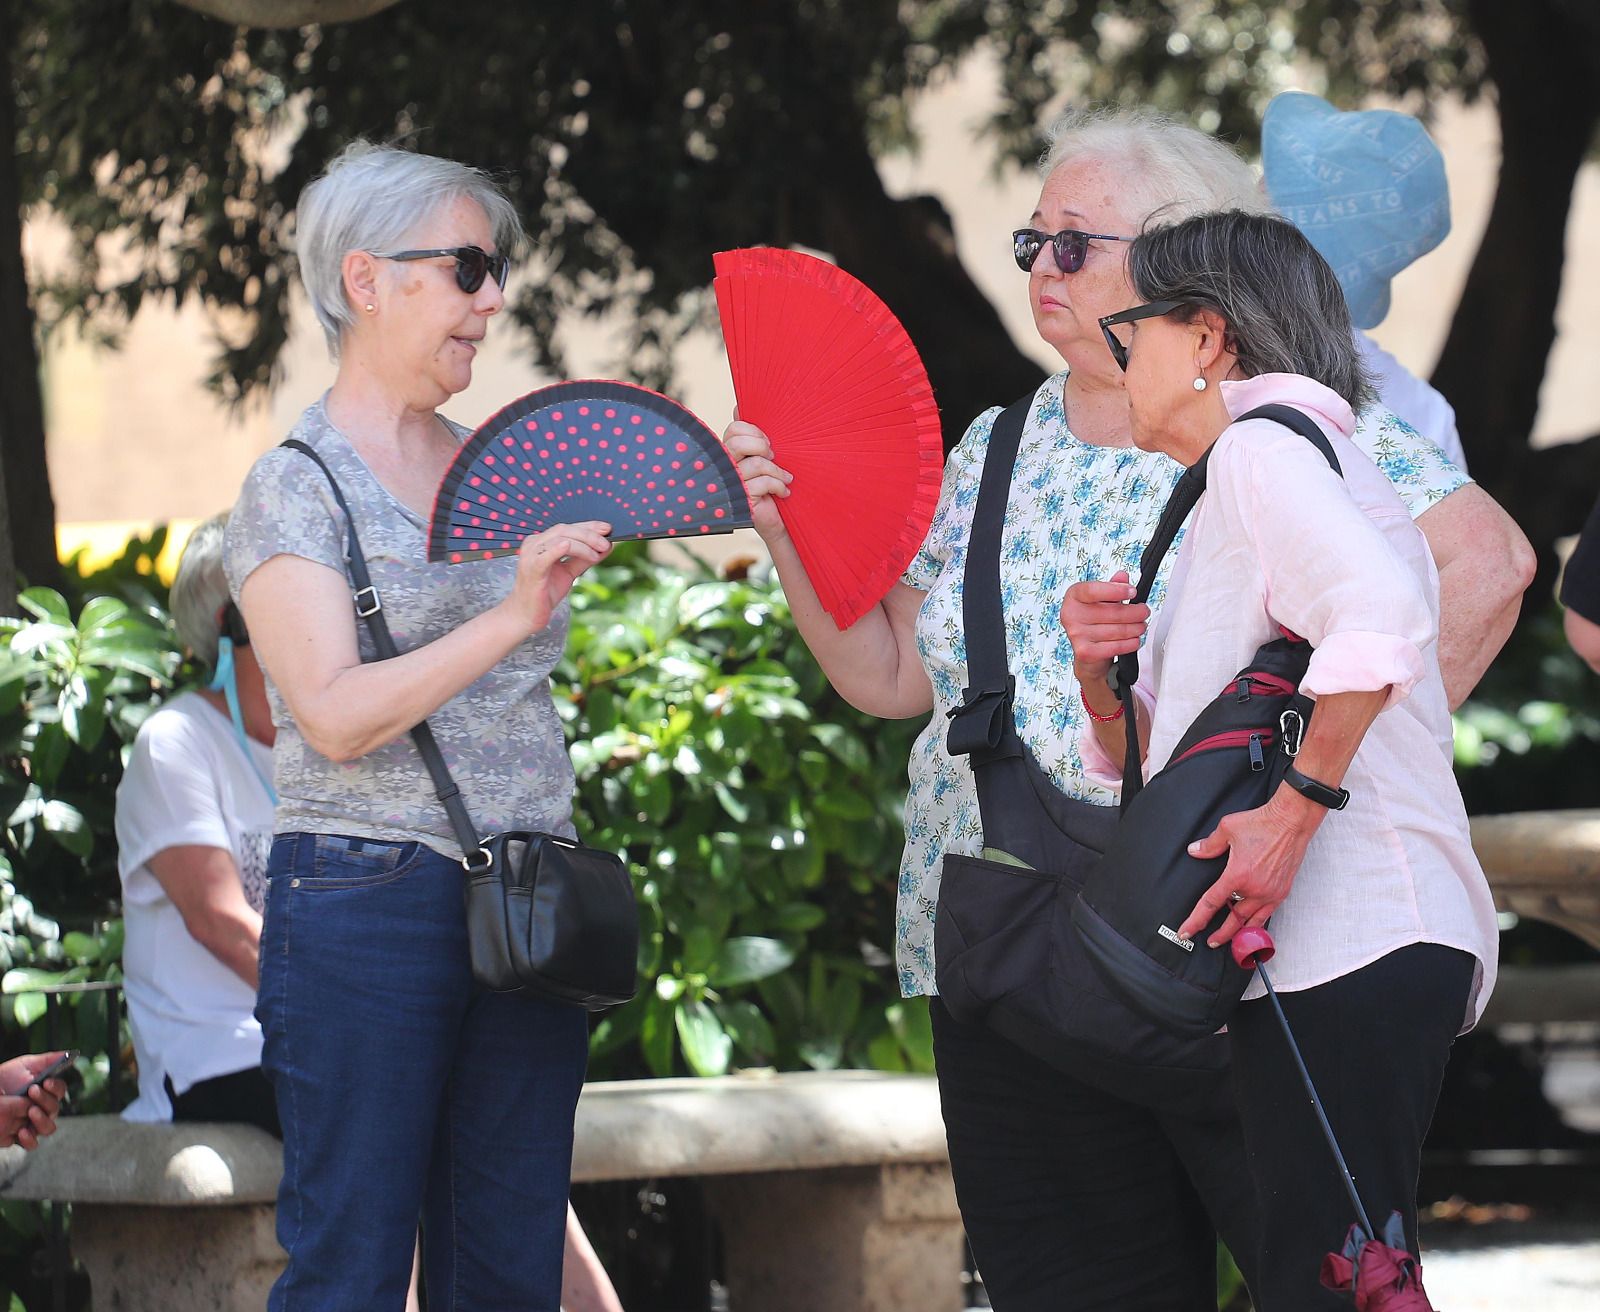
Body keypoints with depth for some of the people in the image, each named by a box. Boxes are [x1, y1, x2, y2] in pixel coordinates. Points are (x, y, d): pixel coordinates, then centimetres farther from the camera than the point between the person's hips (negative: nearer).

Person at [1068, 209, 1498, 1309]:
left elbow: (1385, 616, -26)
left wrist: (1293, 806, -24)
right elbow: (1145, 765, 26)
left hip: (1347, 952, -10)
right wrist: (1101, 673, 7)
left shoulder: (1262, 446, -5)